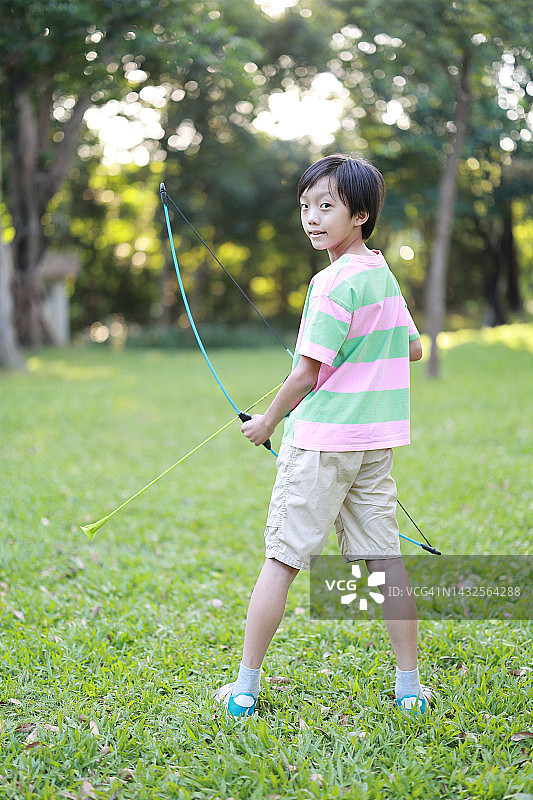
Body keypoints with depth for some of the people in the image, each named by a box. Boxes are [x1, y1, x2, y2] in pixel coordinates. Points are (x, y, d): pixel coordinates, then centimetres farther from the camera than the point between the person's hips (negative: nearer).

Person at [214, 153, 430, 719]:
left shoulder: (334, 283, -15)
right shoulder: (383, 274, 10)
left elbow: (306, 375, -14)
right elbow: (414, 349, 23)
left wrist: (267, 420, 1)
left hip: (320, 441, -8)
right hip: (376, 440, 8)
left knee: (280, 560, 0)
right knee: (384, 558, 10)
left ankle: (245, 688, 8)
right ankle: (409, 687, 13)